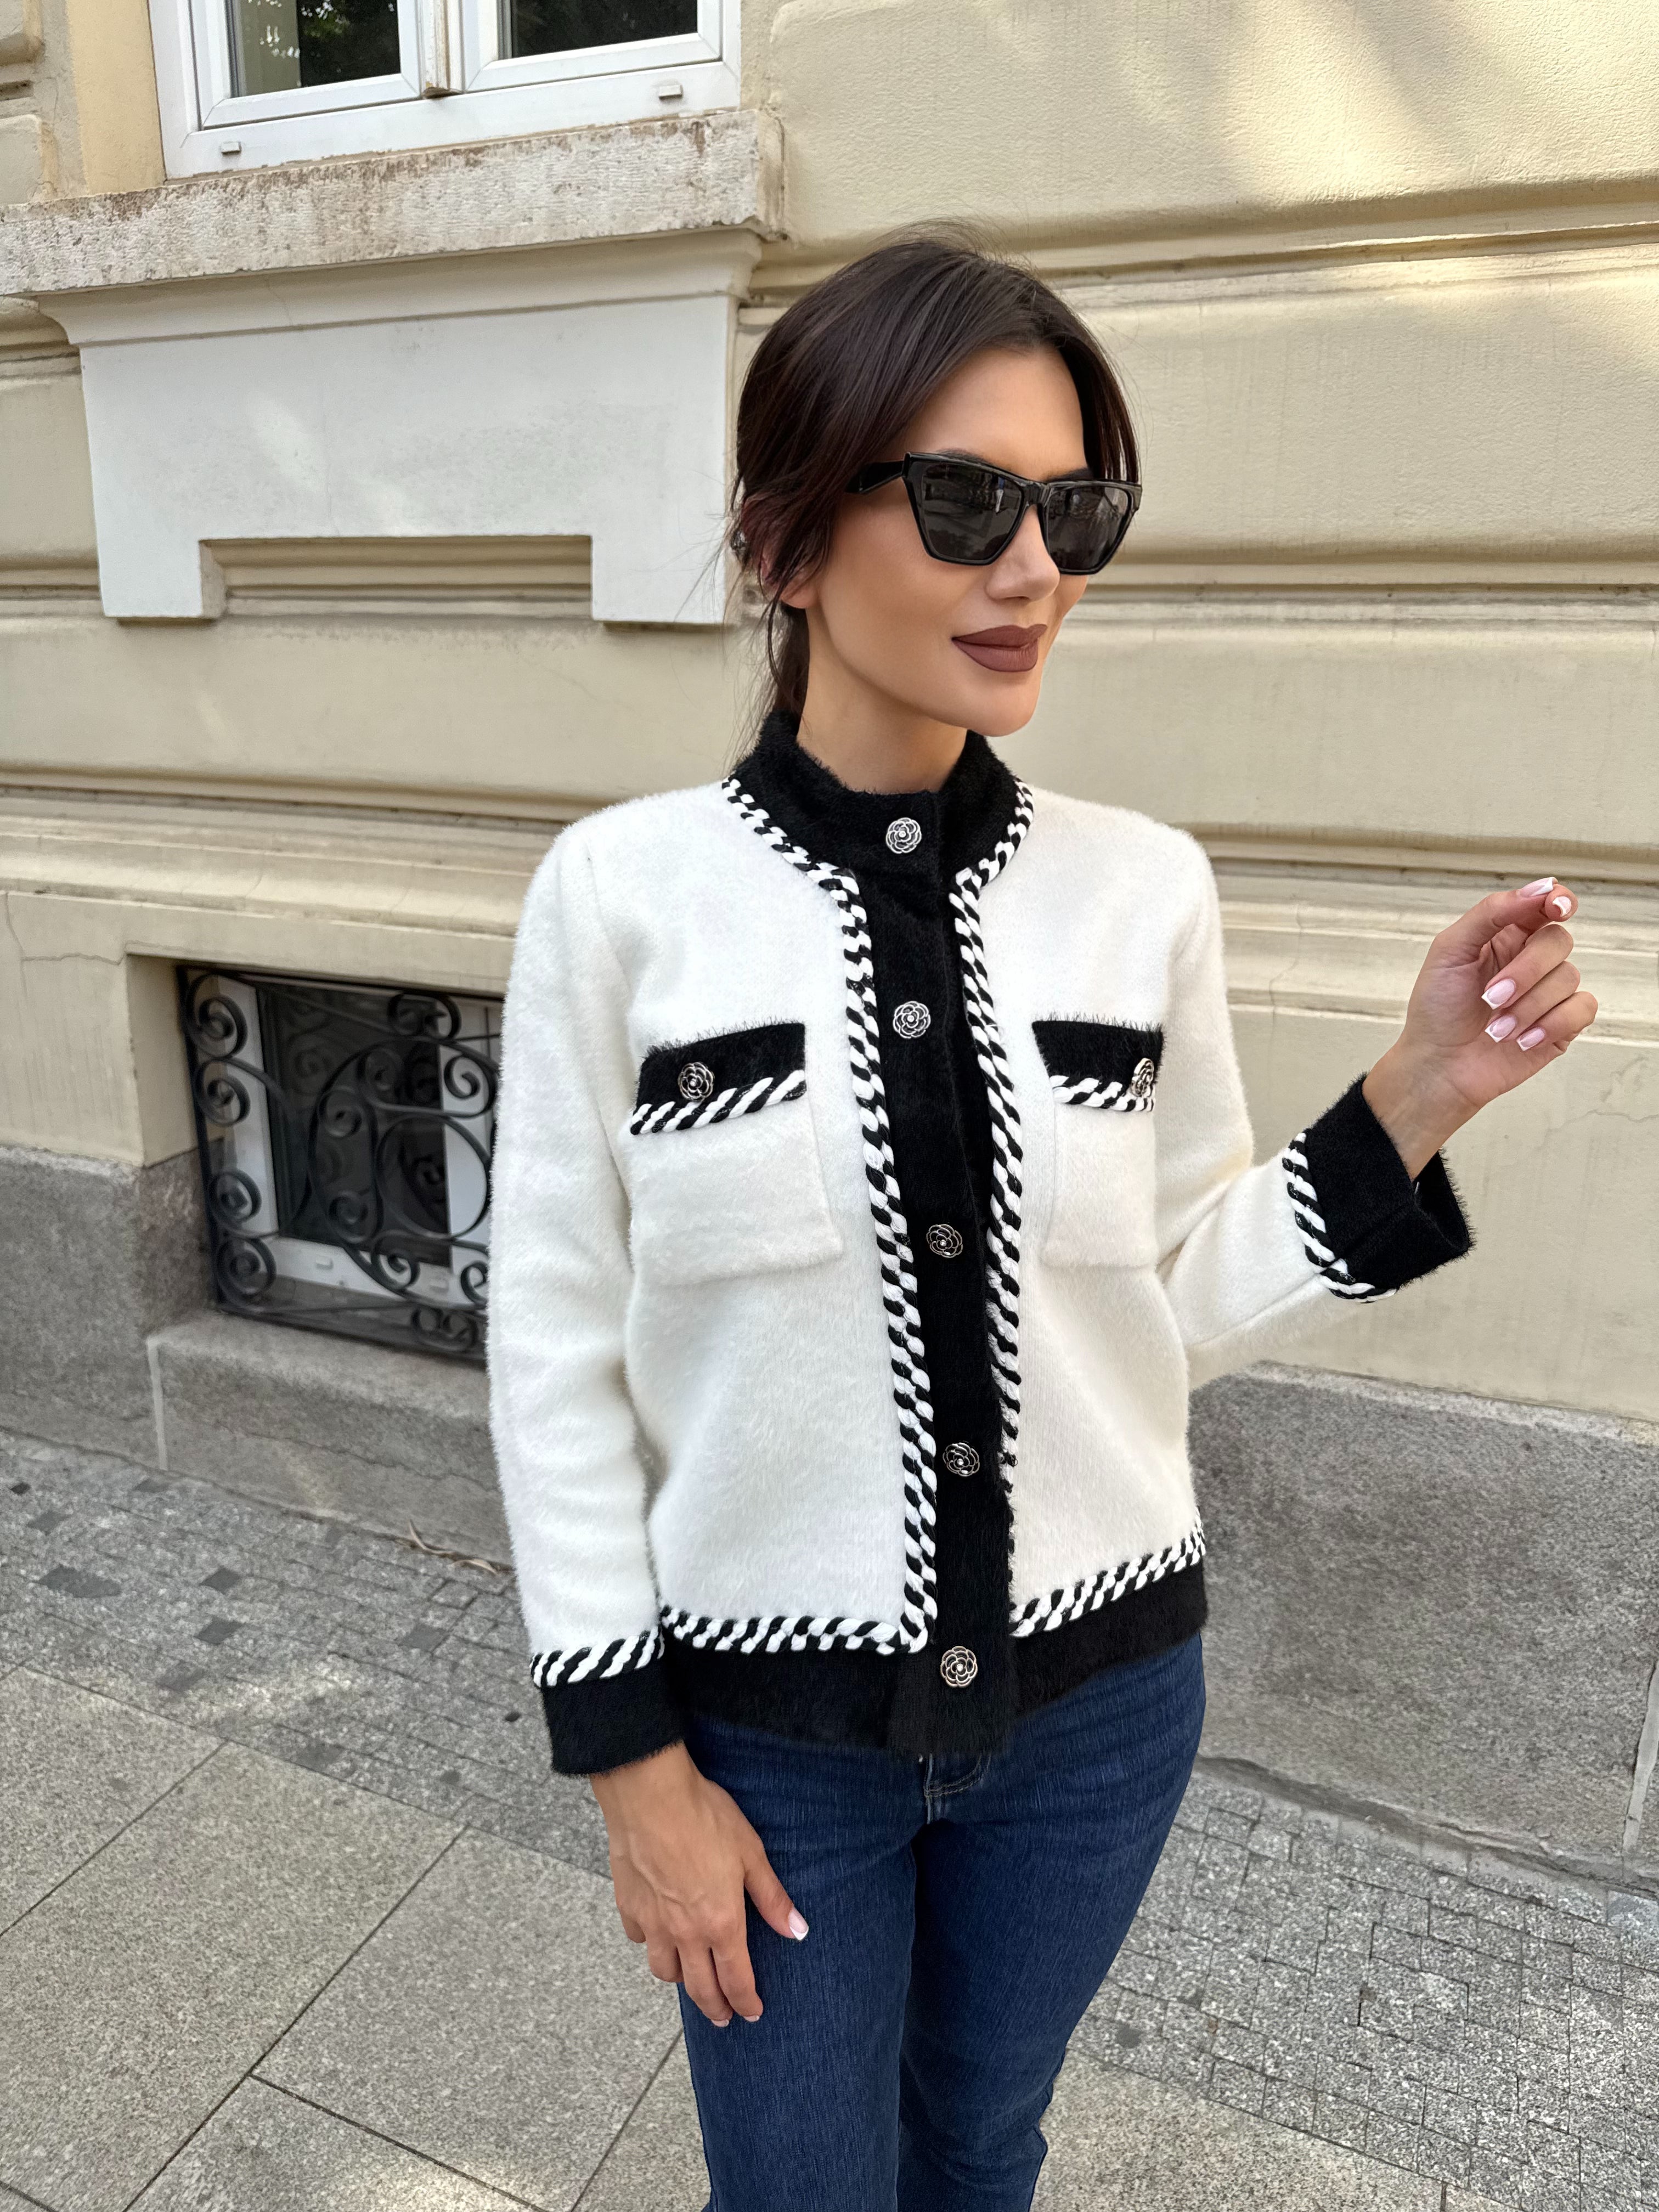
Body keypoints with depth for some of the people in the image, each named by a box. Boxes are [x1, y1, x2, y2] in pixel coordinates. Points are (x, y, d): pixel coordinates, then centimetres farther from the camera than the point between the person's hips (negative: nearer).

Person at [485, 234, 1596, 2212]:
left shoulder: (1145, 888, -9)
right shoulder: (622, 893, -15)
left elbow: (1187, 1302, -1)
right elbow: (559, 1342, -9)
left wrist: (1415, 1101, -13)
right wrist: (629, 1754, -6)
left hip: (1095, 1696, 3)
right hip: (770, 1713, -2)